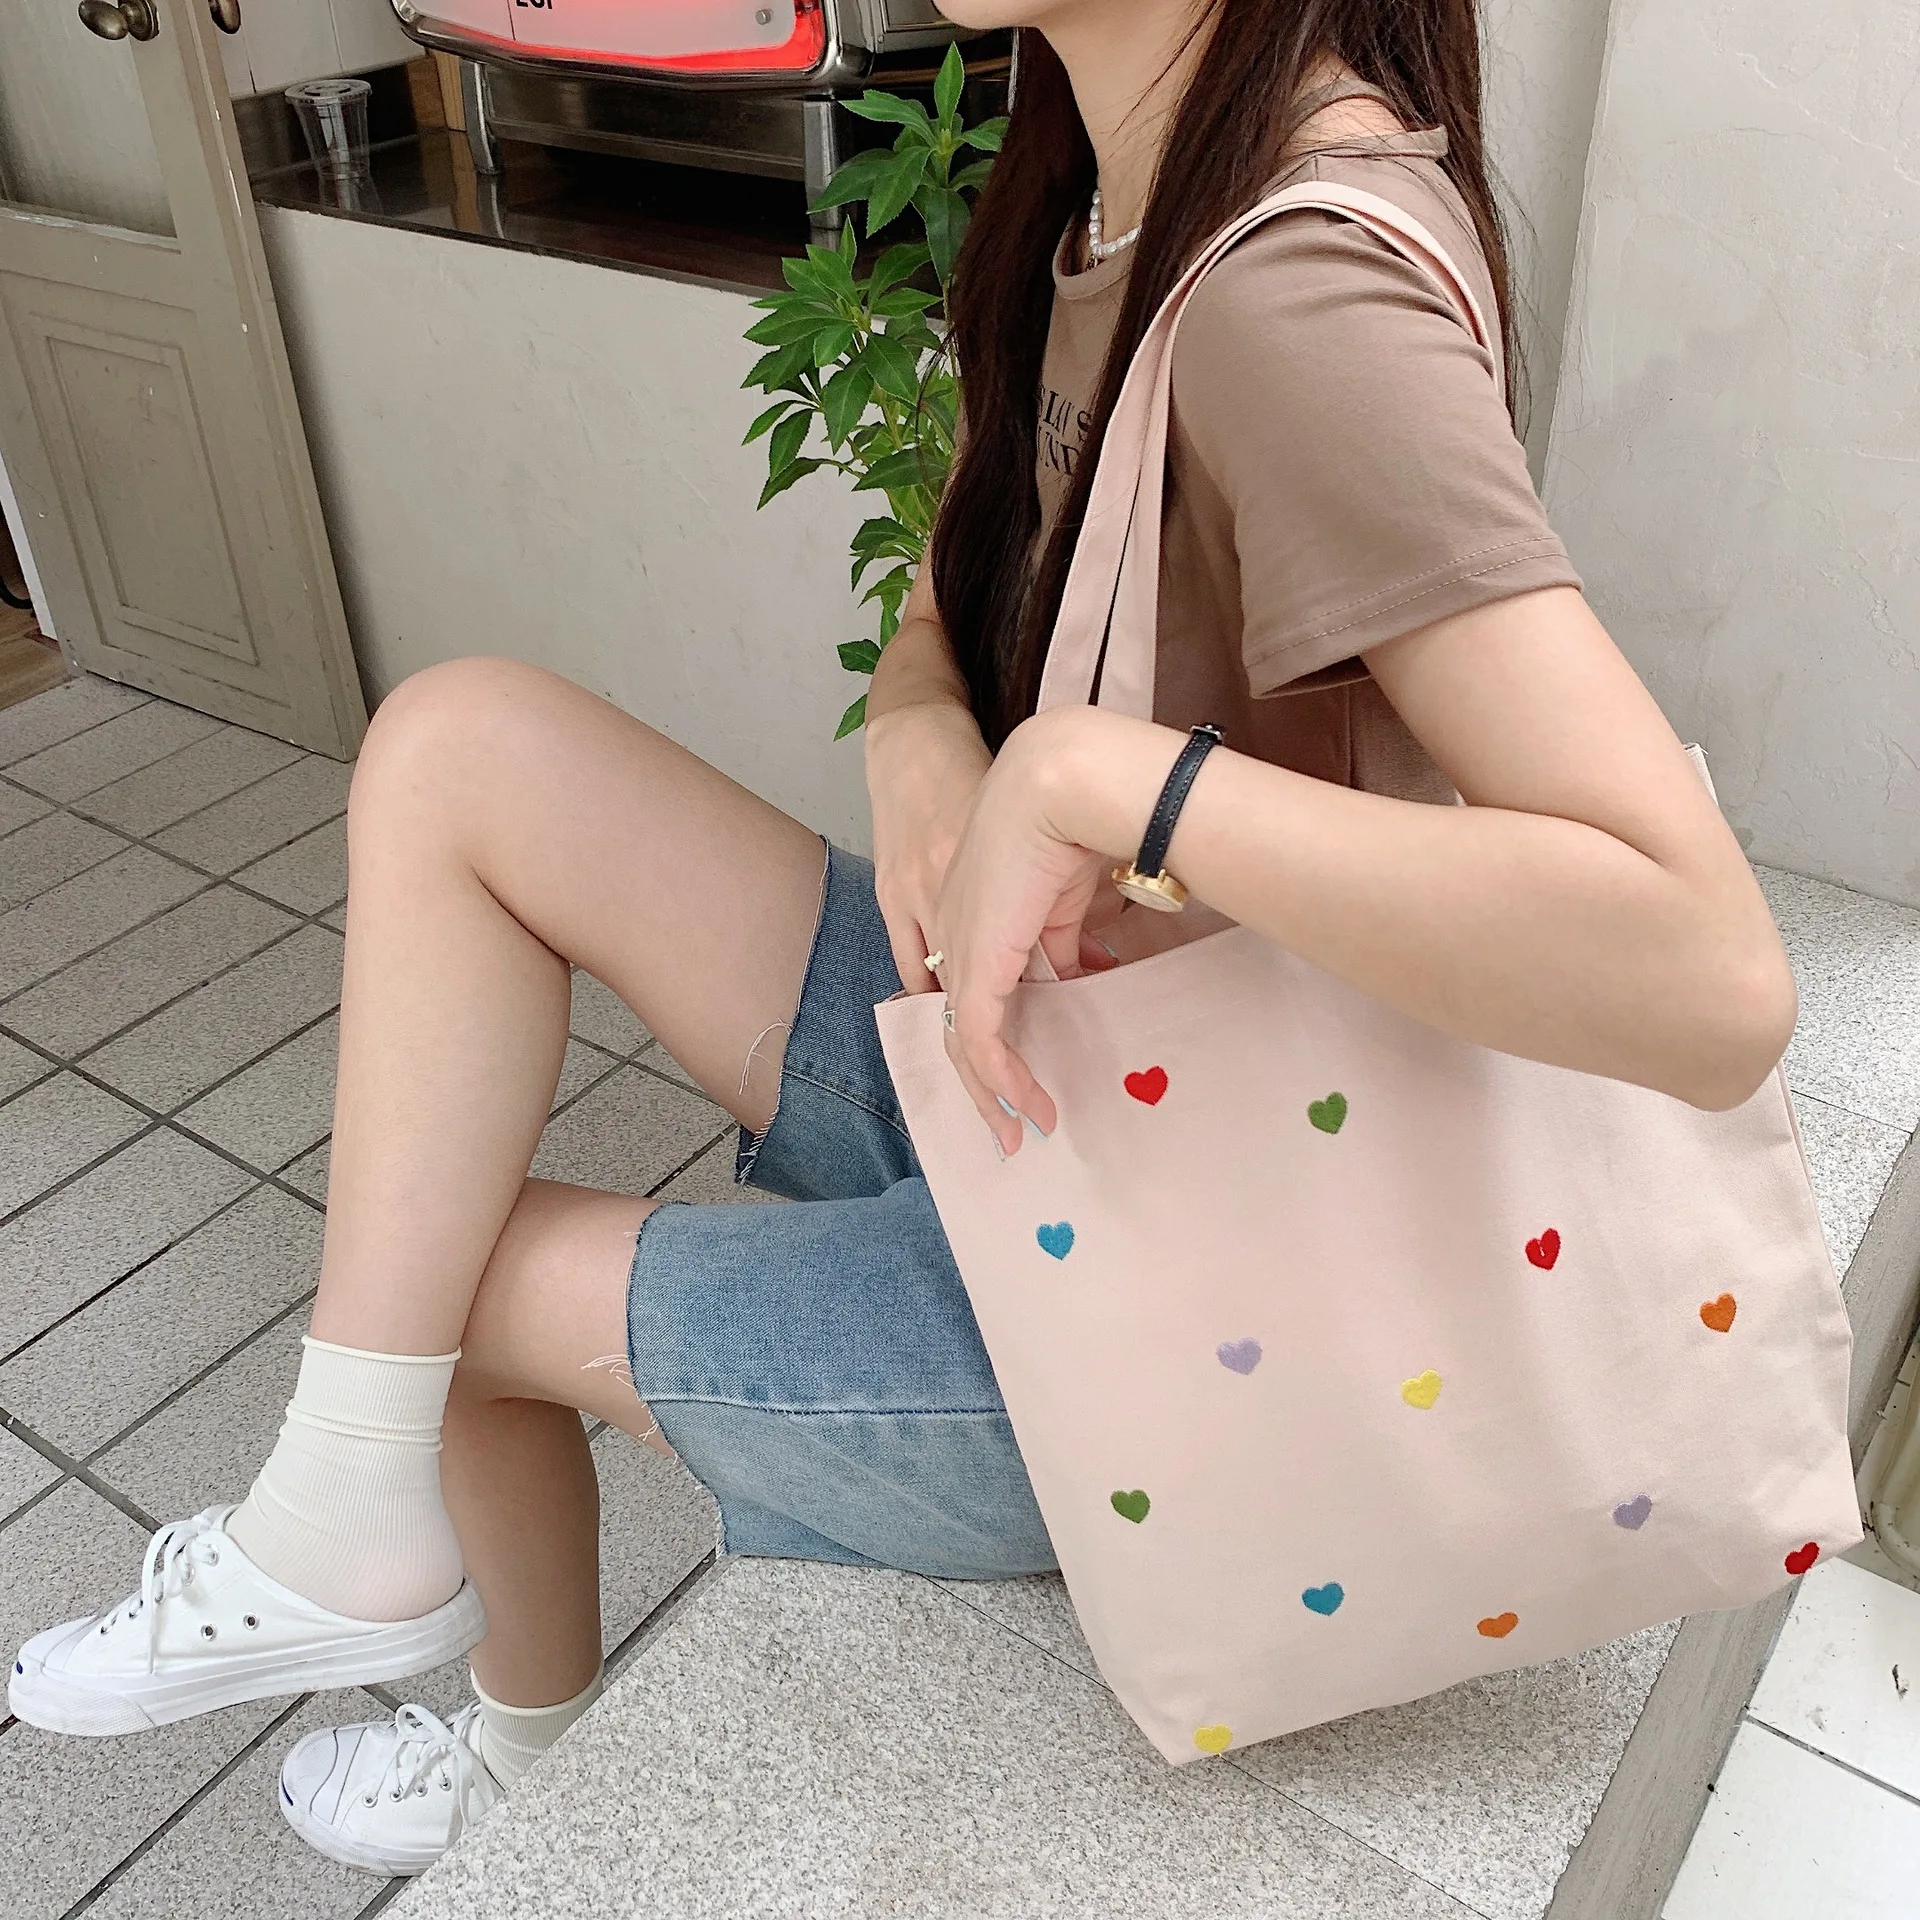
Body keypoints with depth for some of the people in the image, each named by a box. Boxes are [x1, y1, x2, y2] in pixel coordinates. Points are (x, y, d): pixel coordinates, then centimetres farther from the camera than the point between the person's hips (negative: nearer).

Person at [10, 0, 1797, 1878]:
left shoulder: (1304, 281, -27)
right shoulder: (1119, 187, 2)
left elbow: (1712, 981, -35)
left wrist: (1093, 770, -32)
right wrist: (919, 743, -11)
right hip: (1009, 1041, 8)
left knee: (444, 1276, 5)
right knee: (457, 746, 0)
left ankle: (539, 1754, 36)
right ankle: (351, 1519, 11)